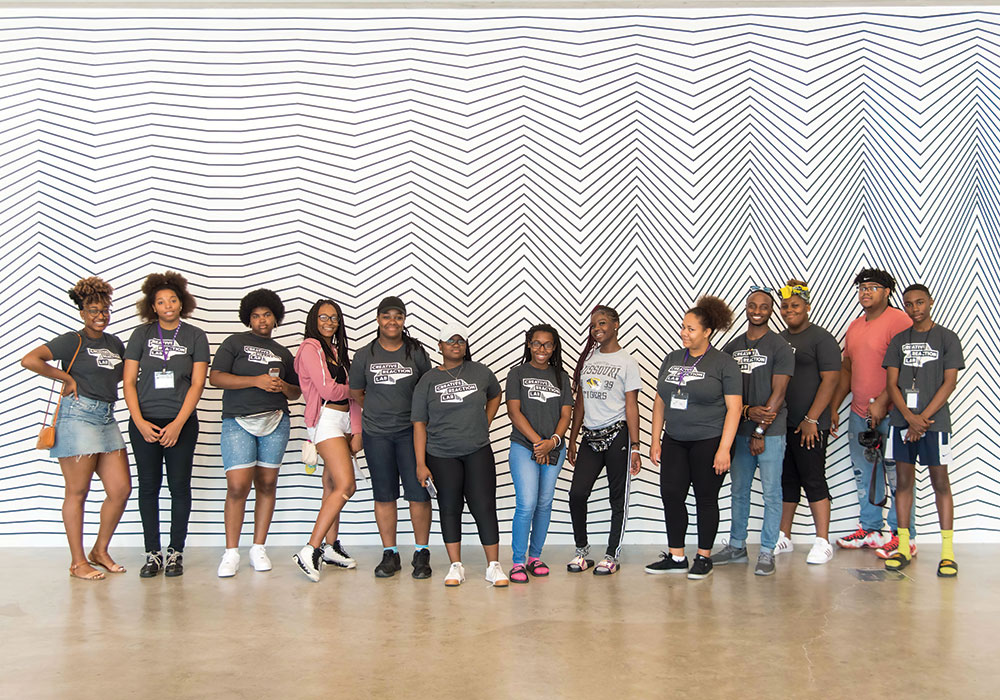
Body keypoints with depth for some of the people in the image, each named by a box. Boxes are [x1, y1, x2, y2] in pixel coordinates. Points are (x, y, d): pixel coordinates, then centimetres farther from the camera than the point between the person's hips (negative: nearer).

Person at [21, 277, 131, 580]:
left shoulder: (115, 343, 17)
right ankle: (78, 562, 9)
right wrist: (67, 378, -8)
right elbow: (29, 360, -13)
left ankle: (100, 550, 21)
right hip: (78, 416, -6)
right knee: (77, 492, 0)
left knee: (121, 489, 3)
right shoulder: (72, 341, -2)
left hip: (108, 418, 7)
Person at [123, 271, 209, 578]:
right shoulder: (141, 335, 6)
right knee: (149, 486, 4)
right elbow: (128, 382, 4)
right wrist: (140, 422, -7)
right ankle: (152, 553, 12)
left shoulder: (195, 336, 3)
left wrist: (178, 423, -10)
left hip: (182, 423, -1)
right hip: (144, 423, 1)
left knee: (179, 486, 1)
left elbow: (197, 384, -2)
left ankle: (176, 552, 11)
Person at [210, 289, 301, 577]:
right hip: (238, 423, -3)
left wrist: (284, 387, 0)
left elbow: (296, 392, 24)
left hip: (275, 422, 3)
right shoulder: (235, 342, 8)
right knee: (238, 486, -11)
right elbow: (215, 377, -4)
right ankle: (231, 553, -1)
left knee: (267, 484, 3)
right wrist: (257, 381, -13)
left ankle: (258, 548, 12)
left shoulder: (283, 353, 19)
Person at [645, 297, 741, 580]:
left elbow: (734, 408, -10)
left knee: (706, 499, 4)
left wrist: (724, 449, -17)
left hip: (709, 442, -5)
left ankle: (704, 557, 18)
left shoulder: (724, 364, -7)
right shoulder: (672, 359, 9)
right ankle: (676, 557, 15)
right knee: (671, 495, 3)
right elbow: (660, 402, 13)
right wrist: (655, 440, 8)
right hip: (674, 442, 5)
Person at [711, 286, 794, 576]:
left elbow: (778, 393, -9)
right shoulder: (731, 347, 11)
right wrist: (748, 411, -11)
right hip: (739, 430, 5)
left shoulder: (780, 347, -4)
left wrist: (760, 432, -12)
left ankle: (767, 552, 8)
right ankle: (737, 546, 23)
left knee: (771, 493, 0)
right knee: (739, 491, 11)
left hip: (770, 432, -5)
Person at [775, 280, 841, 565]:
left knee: (814, 481, -3)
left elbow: (830, 380, -12)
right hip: (780, 424, 7)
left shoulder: (821, 338, -5)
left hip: (809, 426, -6)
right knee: (786, 480, 11)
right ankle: (784, 538, 20)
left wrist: (811, 419, -16)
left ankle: (823, 543, 4)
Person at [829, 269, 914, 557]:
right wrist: (833, 408, 17)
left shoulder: (899, 321, -9)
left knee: (897, 475, -3)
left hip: (889, 414, -8)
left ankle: (904, 537, 6)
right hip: (859, 414, 8)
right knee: (863, 474, 14)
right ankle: (870, 530, 26)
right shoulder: (854, 327, 16)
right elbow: (846, 370, 21)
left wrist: (881, 402, -20)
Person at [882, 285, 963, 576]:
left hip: (934, 421, -3)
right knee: (903, 481, 5)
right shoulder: (898, 341, 11)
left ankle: (947, 551, 0)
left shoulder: (947, 339, 3)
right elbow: (891, 383, 5)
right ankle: (903, 547, 10)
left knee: (940, 482, -2)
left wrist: (923, 417, -12)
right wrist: (910, 417, -9)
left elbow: (949, 382, -4)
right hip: (901, 421, 3)